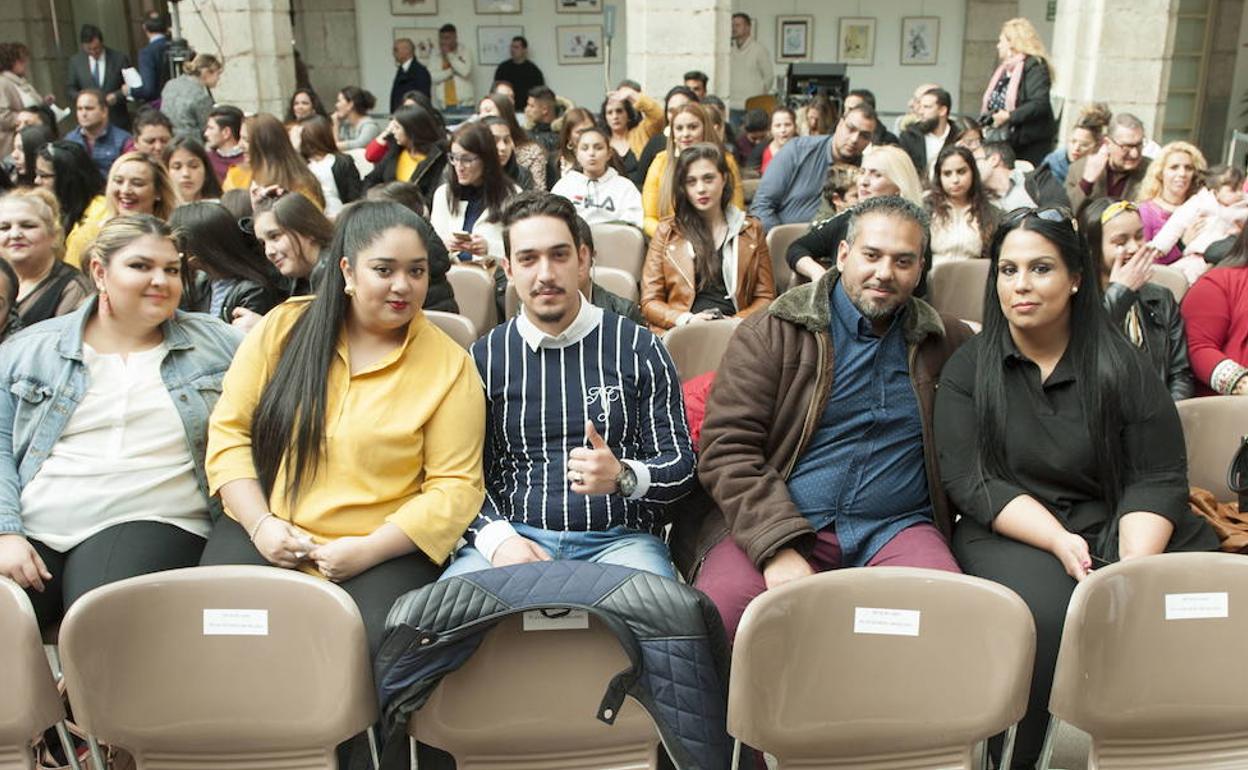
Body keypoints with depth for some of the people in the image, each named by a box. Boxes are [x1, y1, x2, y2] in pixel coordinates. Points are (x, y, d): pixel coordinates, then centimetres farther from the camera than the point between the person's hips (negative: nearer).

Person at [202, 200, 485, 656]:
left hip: (383, 553, -2)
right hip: (261, 536, 2)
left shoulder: (450, 366, -1)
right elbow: (228, 430, 7)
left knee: (372, 646, -28)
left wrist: (370, 549, -13)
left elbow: (455, 486, -4)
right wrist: (260, 524, -6)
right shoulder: (283, 328, 5)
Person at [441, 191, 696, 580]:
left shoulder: (638, 348, 7)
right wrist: (497, 539, -11)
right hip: (514, 536, 1)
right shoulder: (484, 357, 11)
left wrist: (623, 477, -17)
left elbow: (681, 466, 6)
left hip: (618, 540, -1)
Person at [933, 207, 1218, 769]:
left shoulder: (1120, 365, 5)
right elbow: (971, 482, -5)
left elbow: (1158, 479, 1)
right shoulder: (969, 368, 2)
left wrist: (1135, 564, -17)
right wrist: (1060, 541, -19)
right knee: (1043, 614, -33)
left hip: (1119, 526, 2)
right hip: (1012, 531, -2)